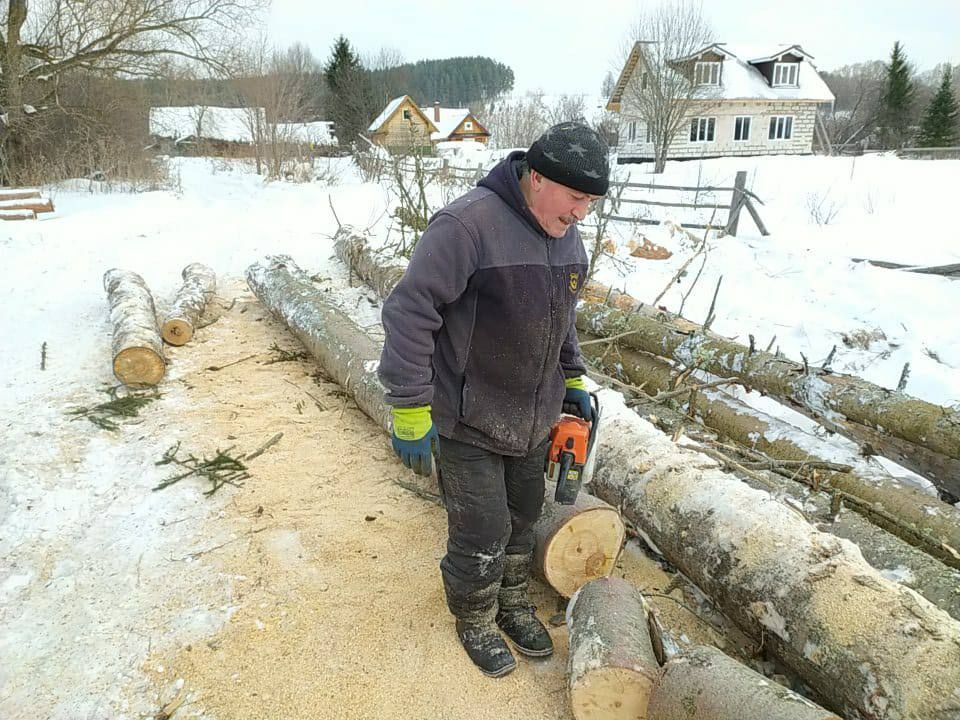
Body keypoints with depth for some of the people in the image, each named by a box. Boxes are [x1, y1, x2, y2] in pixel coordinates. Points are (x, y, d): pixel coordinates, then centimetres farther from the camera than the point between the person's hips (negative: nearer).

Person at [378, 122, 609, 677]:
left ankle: (513, 604, 44)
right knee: (483, 533, 5)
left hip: (533, 418, 7)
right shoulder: (469, 225, -24)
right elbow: (410, 313, -25)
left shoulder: (566, 236, 3)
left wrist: (574, 379, 13)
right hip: (469, 421, -7)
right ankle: (475, 621, 33)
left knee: (523, 518, 20)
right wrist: (411, 411, -24)